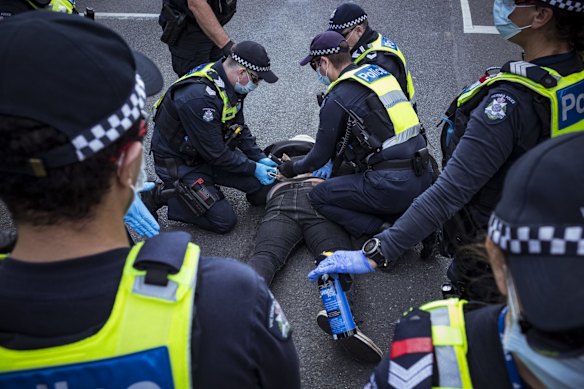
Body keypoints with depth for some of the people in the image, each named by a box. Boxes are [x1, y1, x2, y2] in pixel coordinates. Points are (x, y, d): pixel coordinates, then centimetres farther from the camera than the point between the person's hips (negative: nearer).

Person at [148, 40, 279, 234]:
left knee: (264, 189, -1)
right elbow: (215, 153, -27)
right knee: (224, 221, -9)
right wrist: (254, 169, -16)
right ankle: (161, 196, 4)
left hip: (212, 151, 8)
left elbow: (239, 126, 8)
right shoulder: (199, 97, -35)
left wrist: (260, 158, -1)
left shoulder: (228, 81, -7)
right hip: (179, 162, -8)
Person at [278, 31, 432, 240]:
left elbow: (320, 155, 2)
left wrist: (292, 168, 21)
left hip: (395, 186, -8)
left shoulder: (336, 98, -8)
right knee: (350, 177, 31)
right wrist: (333, 162, 29)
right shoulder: (376, 72, 16)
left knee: (319, 197, 5)